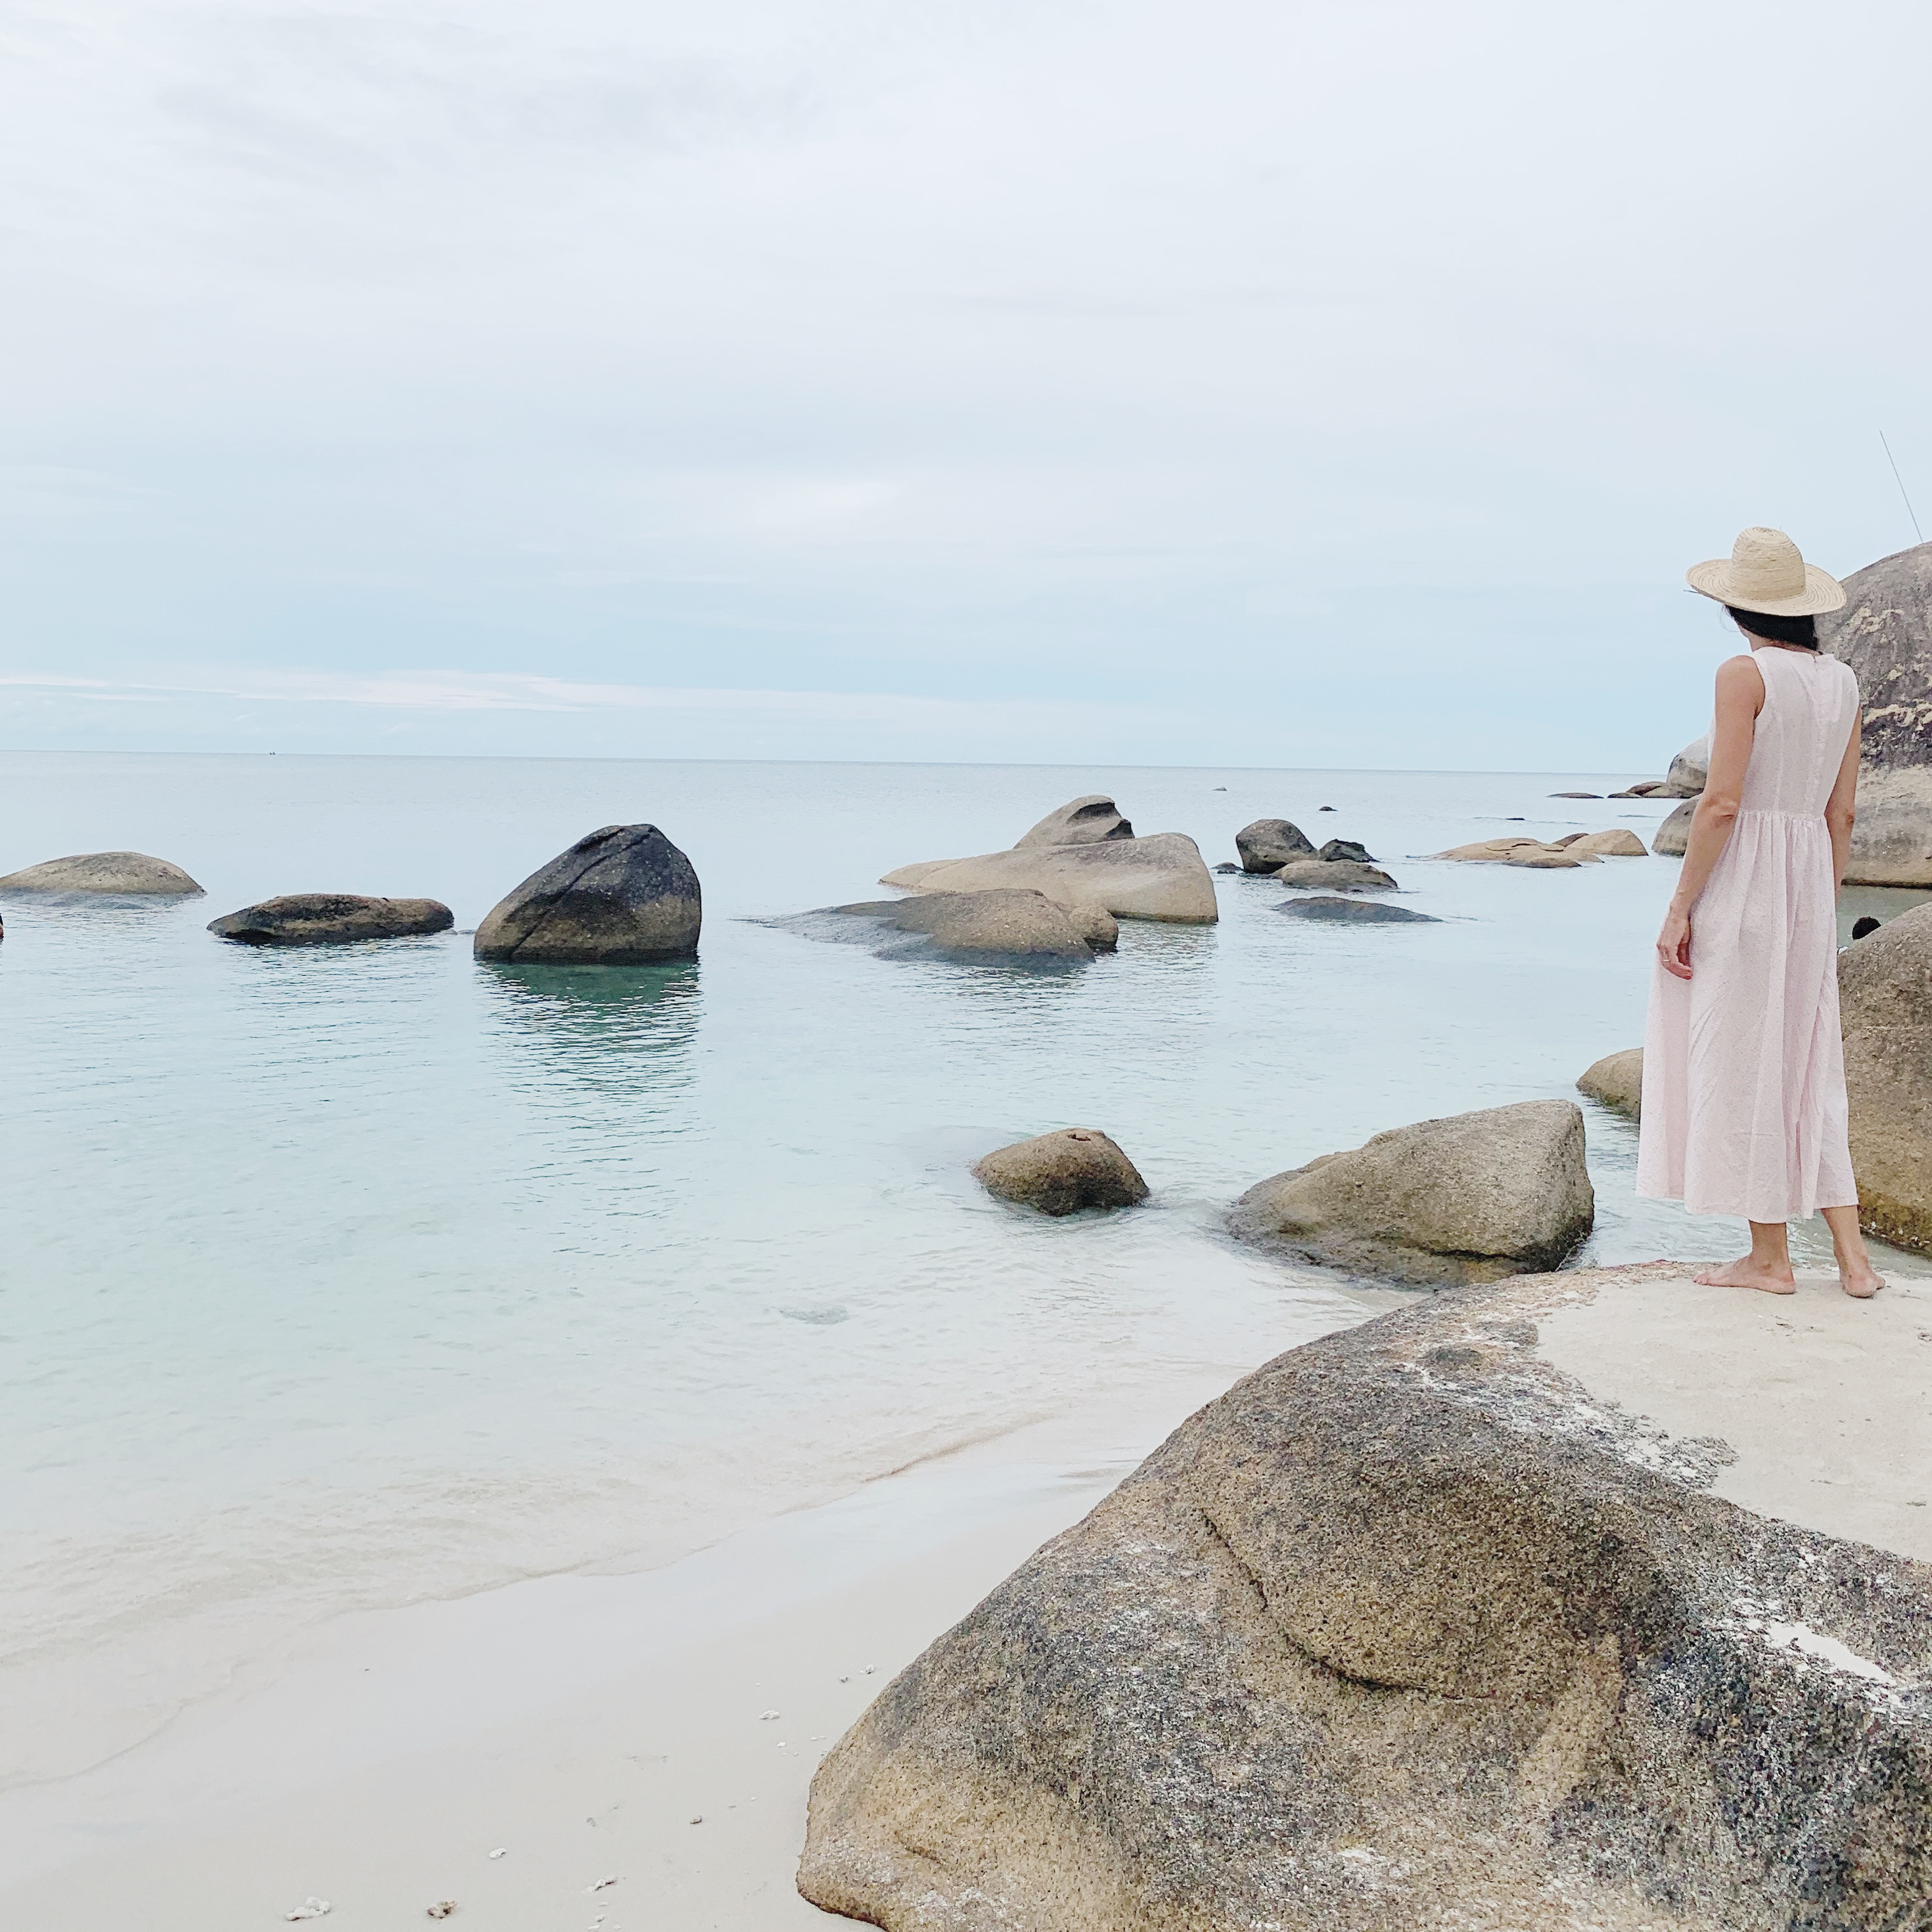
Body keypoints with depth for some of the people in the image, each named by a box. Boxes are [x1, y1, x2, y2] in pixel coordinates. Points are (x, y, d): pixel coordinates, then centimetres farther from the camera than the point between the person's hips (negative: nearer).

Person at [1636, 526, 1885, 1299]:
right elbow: (1841, 815, 12)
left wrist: (1679, 906, -12)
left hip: (1739, 881, -7)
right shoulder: (1843, 682, 10)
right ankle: (1851, 1255, 11)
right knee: (1806, 1065, 13)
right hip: (1808, 883, 7)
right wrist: (1821, 913, 19)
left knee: (1743, 1063, 2)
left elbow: (1721, 802, -17)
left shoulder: (1745, 673, -11)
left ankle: (1771, 1256, 9)